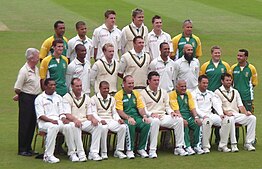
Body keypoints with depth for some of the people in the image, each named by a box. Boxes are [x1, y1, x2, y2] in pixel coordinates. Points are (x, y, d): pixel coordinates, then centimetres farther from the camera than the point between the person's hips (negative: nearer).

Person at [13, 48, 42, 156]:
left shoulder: (36, 69, 10)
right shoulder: (24, 71, -17)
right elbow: (17, 89, -15)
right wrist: (21, 96, 2)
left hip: (35, 98, 8)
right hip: (26, 99, -8)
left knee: (32, 124, 11)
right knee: (25, 124, -2)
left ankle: (28, 147, 20)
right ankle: (22, 149, 4)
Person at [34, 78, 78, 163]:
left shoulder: (58, 97, 23)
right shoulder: (39, 98, 5)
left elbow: (61, 112, 18)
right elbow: (40, 115, -5)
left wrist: (63, 118, -6)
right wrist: (51, 120, -21)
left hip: (57, 120, 5)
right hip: (44, 121, -5)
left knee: (69, 126, -27)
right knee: (54, 127, -39)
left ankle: (71, 153, -16)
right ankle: (48, 155, -37)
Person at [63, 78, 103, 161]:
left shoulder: (86, 97, 17)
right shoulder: (67, 97, 1)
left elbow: (89, 114, 14)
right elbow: (67, 114, -11)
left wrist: (93, 119, -10)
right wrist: (75, 120, -32)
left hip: (85, 122, 5)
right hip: (73, 122, -5)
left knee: (98, 126, -23)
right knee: (76, 127, -39)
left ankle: (93, 152, -23)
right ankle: (80, 153, -34)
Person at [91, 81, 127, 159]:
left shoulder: (112, 99, 21)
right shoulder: (94, 98, 4)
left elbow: (114, 112, 18)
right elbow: (93, 113, -5)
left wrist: (118, 119, -4)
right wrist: (100, 120, -24)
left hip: (111, 120, 5)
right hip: (100, 121, -5)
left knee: (123, 127, -24)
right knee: (104, 128, -40)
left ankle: (118, 151, -18)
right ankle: (104, 152, -28)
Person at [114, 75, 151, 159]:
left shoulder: (136, 93, 19)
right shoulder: (119, 95, 2)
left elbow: (141, 107, 12)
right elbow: (119, 111, -7)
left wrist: (144, 116, -8)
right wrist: (128, 118, -23)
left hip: (137, 117, 5)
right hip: (125, 119, -5)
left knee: (146, 124, -26)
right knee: (130, 125, -38)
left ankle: (141, 149, -12)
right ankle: (129, 150, -23)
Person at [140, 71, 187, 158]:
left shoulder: (163, 92, 21)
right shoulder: (143, 93, 5)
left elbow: (167, 106, 20)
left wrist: (171, 112, -2)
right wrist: (151, 114, -22)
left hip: (163, 116, 5)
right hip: (151, 117, -5)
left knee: (179, 119, -20)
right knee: (155, 121, -41)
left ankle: (179, 147, -15)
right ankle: (152, 151, -39)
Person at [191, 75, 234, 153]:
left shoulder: (210, 93, 21)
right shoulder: (194, 94, 3)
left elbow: (216, 104, 11)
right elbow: (195, 108, -8)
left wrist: (221, 114, -7)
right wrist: (204, 116, -23)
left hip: (211, 115, 6)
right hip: (200, 116, -6)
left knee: (227, 120, -18)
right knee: (207, 121, -40)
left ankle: (223, 145, -14)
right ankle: (205, 147, -27)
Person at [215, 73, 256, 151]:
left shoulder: (235, 91, 23)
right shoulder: (218, 92, 5)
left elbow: (240, 105, 16)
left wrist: (246, 112, -4)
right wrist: (226, 112, -22)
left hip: (237, 115, 5)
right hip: (225, 116, -5)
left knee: (252, 118, -19)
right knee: (230, 119, -41)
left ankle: (248, 143, -20)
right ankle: (233, 144, -37)